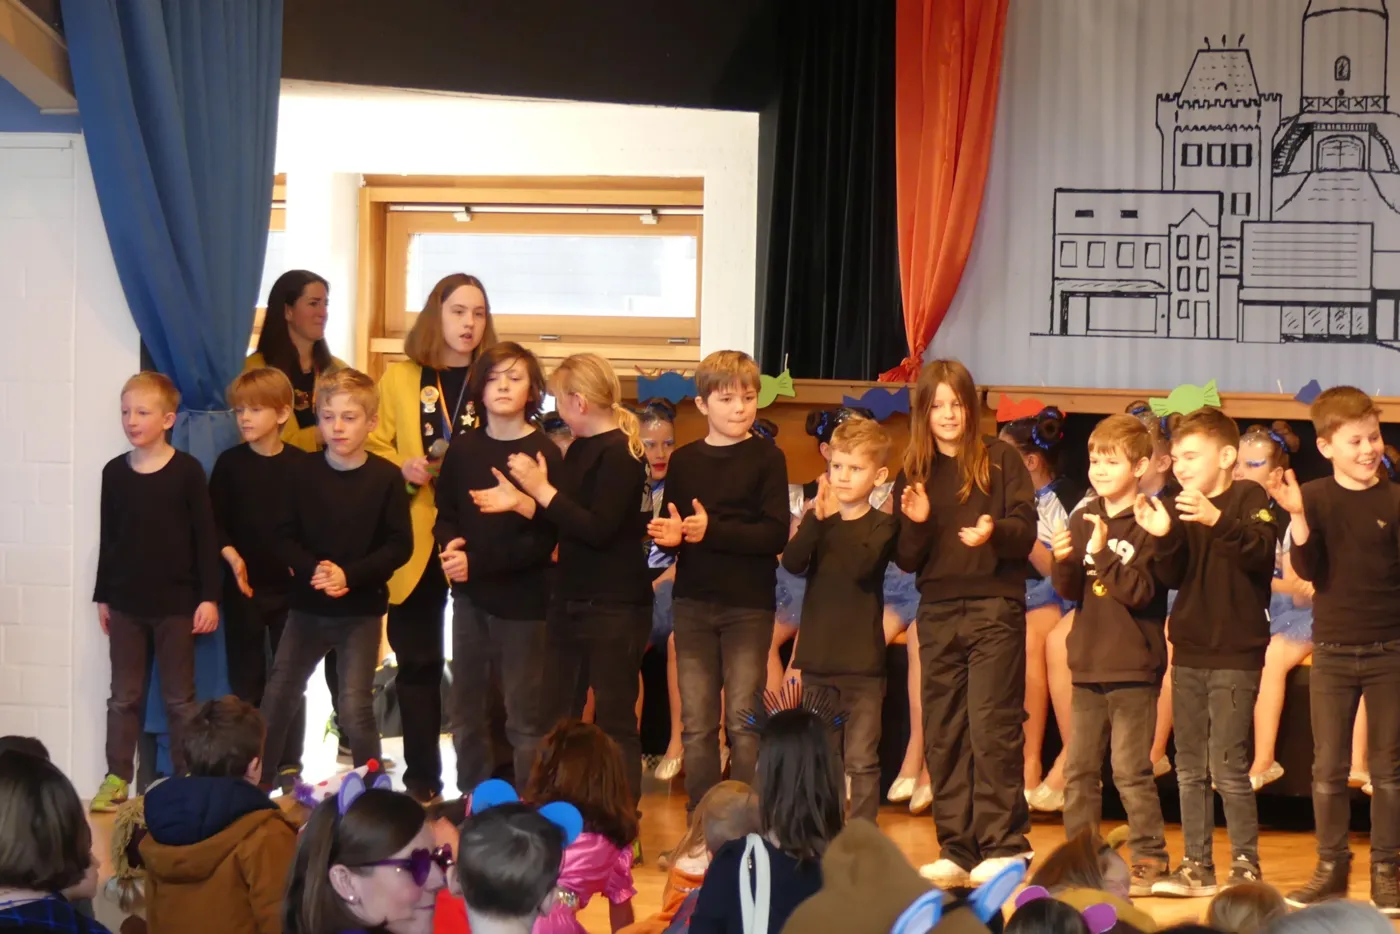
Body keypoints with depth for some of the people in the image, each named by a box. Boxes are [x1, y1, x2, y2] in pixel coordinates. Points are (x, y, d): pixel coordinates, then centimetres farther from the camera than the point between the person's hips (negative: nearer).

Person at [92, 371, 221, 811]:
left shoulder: (187, 470, -8)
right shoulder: (114, 472, 2)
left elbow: (205, 537, -6)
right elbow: (108, 538, 9)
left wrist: (209, 597, -9)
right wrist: (102, 596, 9)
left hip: (176, 602, -3)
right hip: (126, 602, 3)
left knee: (180, 697, 7)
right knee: (124, 696, 9)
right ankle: (117, 779, 17)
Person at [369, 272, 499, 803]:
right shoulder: (399, 379, 7)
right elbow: (374, 451, 8)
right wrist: (402, 470, -11)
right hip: (417, 545, 1)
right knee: (418, 662, 7)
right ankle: (422, 779, 16)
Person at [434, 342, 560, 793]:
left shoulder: (544, 454, -9)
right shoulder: (463, 449, 5)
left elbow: (546, 540, -13)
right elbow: (445, 514, 10)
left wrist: (477, 562, -21)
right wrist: (450, 542, -12)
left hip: (522, 599, -5)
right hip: (469, 596, 5)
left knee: (525, 718, 0)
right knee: (467, 711, 13)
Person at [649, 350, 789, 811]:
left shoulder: (767, 458, -3)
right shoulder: (683, 461, 8)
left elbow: (776, 533, -13)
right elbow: (668, 528, 12)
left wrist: (712, 531, -21)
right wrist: (669, 535, -11)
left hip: (748, 605, -3)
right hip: (693, 604, 4)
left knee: (742, 721, -1)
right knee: (696, 722, 6)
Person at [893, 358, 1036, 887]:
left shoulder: (1000, 459, 1)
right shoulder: (913, 473, 11)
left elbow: (1026, 531, -5)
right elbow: (906, 560, 9)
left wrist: (994, 531, -25)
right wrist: (916, 523, -10)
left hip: (995, 608, -4)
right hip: (937, 612, 4)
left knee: (992, 728, -8)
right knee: (943, 735, 5)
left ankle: (1003, 847, -2)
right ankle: (957, 849, 12)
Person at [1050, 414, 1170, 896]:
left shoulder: (1147, 524, -10)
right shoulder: (1083, 520, 8)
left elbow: (1141, 592, -17)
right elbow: (1070, 591, 8)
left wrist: (1103, 553, -26)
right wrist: (1063, 561, -12)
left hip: (1133, 666, -6)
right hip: (1088, 664, 6)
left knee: (1130, 770, -5)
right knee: (1079, 770, 10)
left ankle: (1150, 858, 5)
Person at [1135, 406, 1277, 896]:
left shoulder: (1249, 498, -5)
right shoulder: (1179, 509, 9)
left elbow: (1261, 553, -21)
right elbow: (1172, 577, 3)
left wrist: (1218, 520, -35)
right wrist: (1164, 536, -15)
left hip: (1236, 655, -6)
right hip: (1189, 652, 6)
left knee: (1228, 768, -8)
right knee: (1190, 769, 9)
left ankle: (1246, 866, 3)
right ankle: (1197, 866, 17)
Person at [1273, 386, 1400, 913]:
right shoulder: (1315, 497, -2)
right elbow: (1307, 570, -12)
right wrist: (1297, 516, -24)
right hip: (1333, 651, 1)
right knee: (1328, 768, 5)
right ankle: (1331, 868, 16)